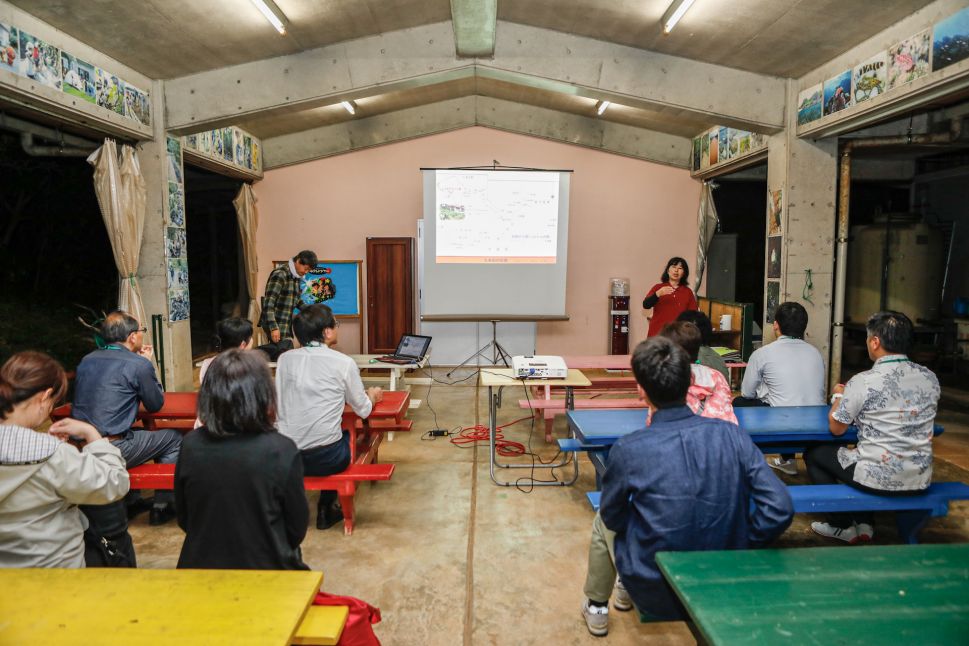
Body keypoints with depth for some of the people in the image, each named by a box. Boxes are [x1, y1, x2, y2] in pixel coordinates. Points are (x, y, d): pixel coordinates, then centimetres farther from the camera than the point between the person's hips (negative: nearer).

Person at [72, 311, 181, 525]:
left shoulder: (87, 360, 8)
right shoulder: (139, 365, -13)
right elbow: (155, 405, 1)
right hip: (110, 451, -7)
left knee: (134, 432, 34)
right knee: (173, 439, 13)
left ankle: (132, 500, 38)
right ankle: (162, 507, 20)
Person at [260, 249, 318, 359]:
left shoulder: (296, 277, 11)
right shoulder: (280, 274, -14)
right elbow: (268, 303, -19)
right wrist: (274, 328, -23)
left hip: (286, 325, 9)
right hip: (276, 325, -9)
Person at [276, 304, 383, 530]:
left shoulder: (284, 359, 2)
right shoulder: (343, 363, -8)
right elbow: (363, 410, 1)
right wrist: (372, 396, 24)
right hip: (325, 459, -4)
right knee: (350, 436, 29)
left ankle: (327, 508, 40)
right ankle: (327, 509, 36)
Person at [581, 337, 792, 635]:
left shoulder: (628, 449, -21)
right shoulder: (731, 434, -13)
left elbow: (614, 518, -6)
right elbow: (780, 509, -14)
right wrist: (737, 547, 0)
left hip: (656, 597, -3)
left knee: (603, 521, 26)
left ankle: (596, 609, 45)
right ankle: (626, 593, 53)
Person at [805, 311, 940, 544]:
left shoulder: (863, 381, -18)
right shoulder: (930, 378, -1)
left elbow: (836, 428, -7)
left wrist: (839, 396, 10)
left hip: (879, 478, -6)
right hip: (920, 480, 6)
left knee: (814, 453, 18)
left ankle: (842, 525, 22)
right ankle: (863, 524, 31)